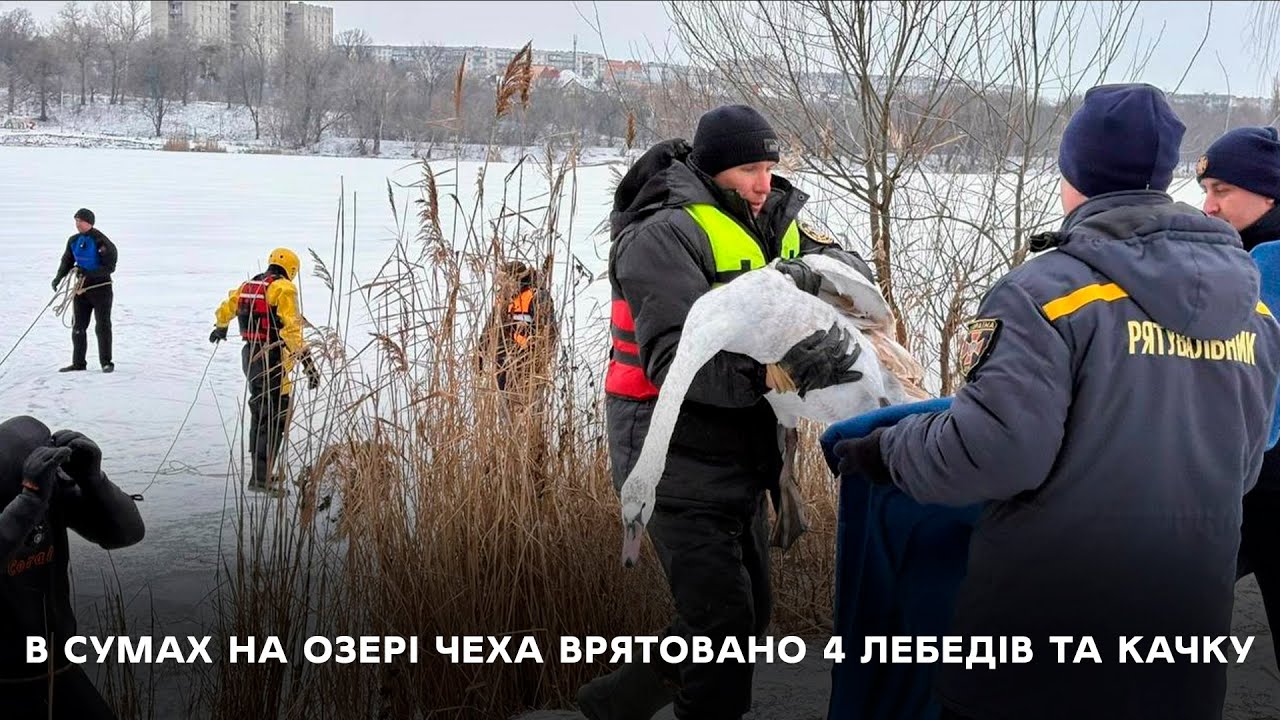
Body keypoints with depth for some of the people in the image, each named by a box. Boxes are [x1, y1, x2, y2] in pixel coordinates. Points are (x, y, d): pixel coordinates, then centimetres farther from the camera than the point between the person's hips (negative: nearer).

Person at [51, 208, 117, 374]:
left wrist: (88, 272, -26)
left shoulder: (101, 242, -14)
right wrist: (59, 277, -2)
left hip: (101, 288, -6)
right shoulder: (74, 241, 6)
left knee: (102, 326, -3)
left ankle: (106, 362, 4)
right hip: (81, 288, 6)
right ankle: (78, 363, 14)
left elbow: (110, 267, -17)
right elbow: (67, 261, 15)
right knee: (78, 326, 6)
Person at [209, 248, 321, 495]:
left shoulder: (248, 285, 13)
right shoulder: (284, 288, -10)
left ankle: (259, 467, 30)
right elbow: (291, 328, -21)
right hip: (272, 360, -8)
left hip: (250, 356, 8)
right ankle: (260, 477, -13)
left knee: (260, 411, 21)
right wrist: (307, 361, -24)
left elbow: (225, 310, 29)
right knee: (275, 419, -7)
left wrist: (220, 328, 51)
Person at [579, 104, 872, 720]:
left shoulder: (767, 223, 9)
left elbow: (855, 270, 4)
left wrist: (813, 272, -20)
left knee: (749, 615, 16)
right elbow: (673, 359, -27)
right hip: (679, 460, -9)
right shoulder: (664, 236, -16)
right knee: (722, 620, -9)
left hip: (739, 456, 9)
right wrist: (781, 367, -39)